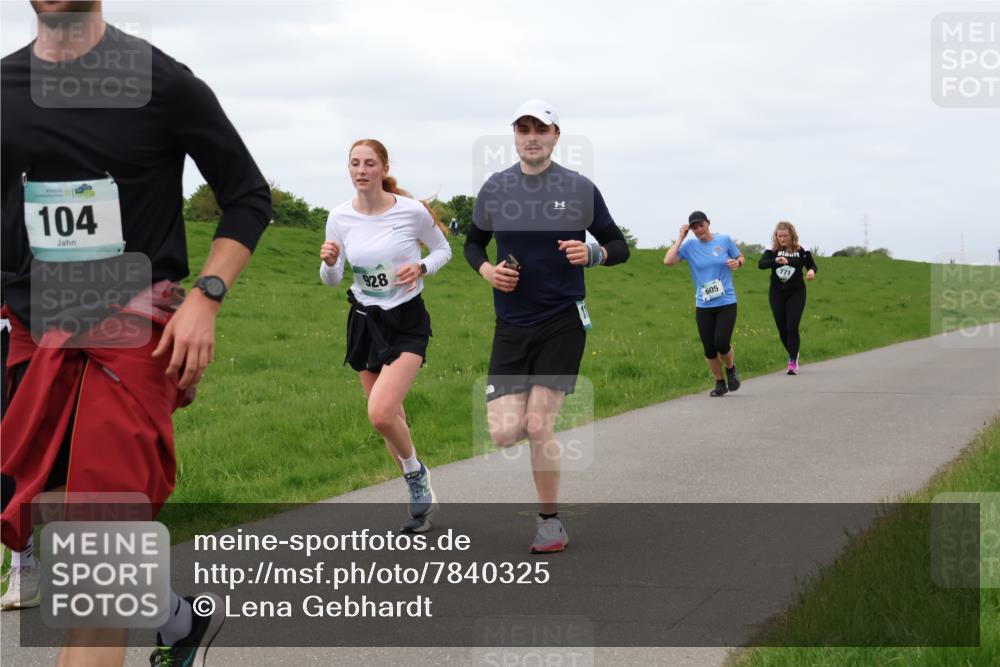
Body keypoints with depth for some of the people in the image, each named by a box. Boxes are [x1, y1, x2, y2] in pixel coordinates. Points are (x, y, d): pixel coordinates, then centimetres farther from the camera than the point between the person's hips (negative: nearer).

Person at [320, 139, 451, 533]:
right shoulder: (340, 218, -4)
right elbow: (331, 281, 5)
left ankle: (414, 471, 7)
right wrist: (329, 262, -17)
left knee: (381, 413, -22)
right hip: (365, 321, 4)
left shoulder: (412, 211, -13)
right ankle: (421, 498, 27)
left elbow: (442, 250, 4)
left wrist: (420, 268, -16)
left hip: (406, 322, -4)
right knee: (390, 418, 10)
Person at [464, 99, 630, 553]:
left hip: (562, 322, -2)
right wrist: (486, 269, -5)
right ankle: (544, 413, 30)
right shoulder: (494, 188, 3)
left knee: (538, 428, -9)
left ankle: (551, 523, 9)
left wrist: (592, 253, -17)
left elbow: (619, 248, 6)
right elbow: (472, 243, 17)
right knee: (503, 434, -7)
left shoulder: (580, 188, -2)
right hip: (511, 325, 3)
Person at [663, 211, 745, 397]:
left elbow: (741, 257, 14)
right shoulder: (690, 246, -1)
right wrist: (681, 238, -8)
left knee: (721, 343, -13)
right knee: (709, 349, 2)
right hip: (703, 306, 2)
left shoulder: (724, 240, -1)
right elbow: (668, 261, -12)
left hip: (726, 303, -2)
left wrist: (737, 263, -10)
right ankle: (720, 383, 22)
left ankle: (731, 369, 19)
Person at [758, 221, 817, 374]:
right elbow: (761, 264, -18)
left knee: (792, 326, -12)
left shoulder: (801, 251, -3)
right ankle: (793, 354, 33)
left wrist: (811, 271, -15)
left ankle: (793, 362, -6)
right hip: (777, 294, 2)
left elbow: (812, 265, 9)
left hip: (796, 293, -2)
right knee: (782, 328, 8)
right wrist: (775, 261, -36)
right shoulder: (772, 251, -2)